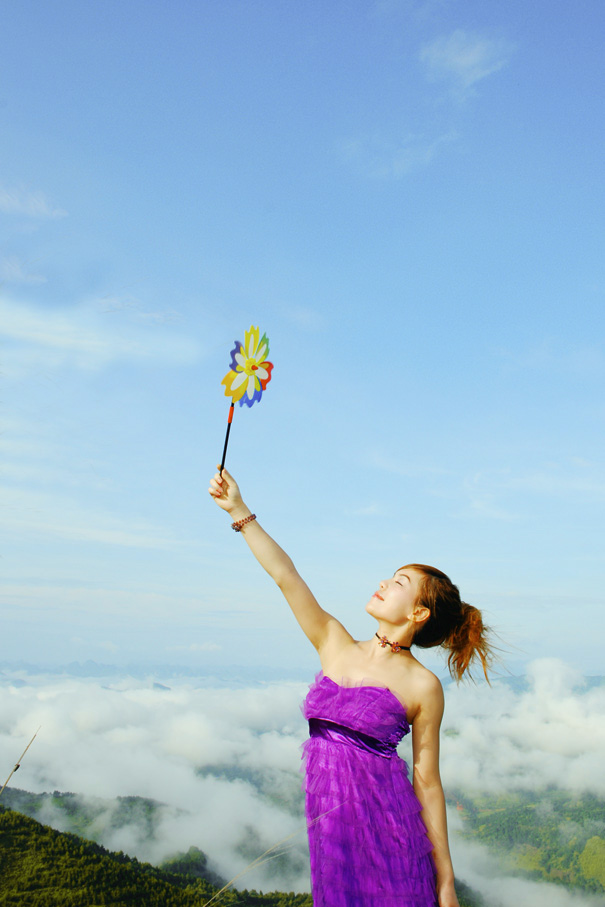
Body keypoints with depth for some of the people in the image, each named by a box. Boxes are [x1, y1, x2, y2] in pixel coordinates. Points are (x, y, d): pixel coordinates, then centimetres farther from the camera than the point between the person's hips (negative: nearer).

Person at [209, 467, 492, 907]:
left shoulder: (423, 686, -4)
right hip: (328, 820, 4)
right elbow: (285, 575, 1)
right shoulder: (336, 646, 6)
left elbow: (427, 783, -1)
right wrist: (239, 511, -1)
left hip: (388, 825, -3)